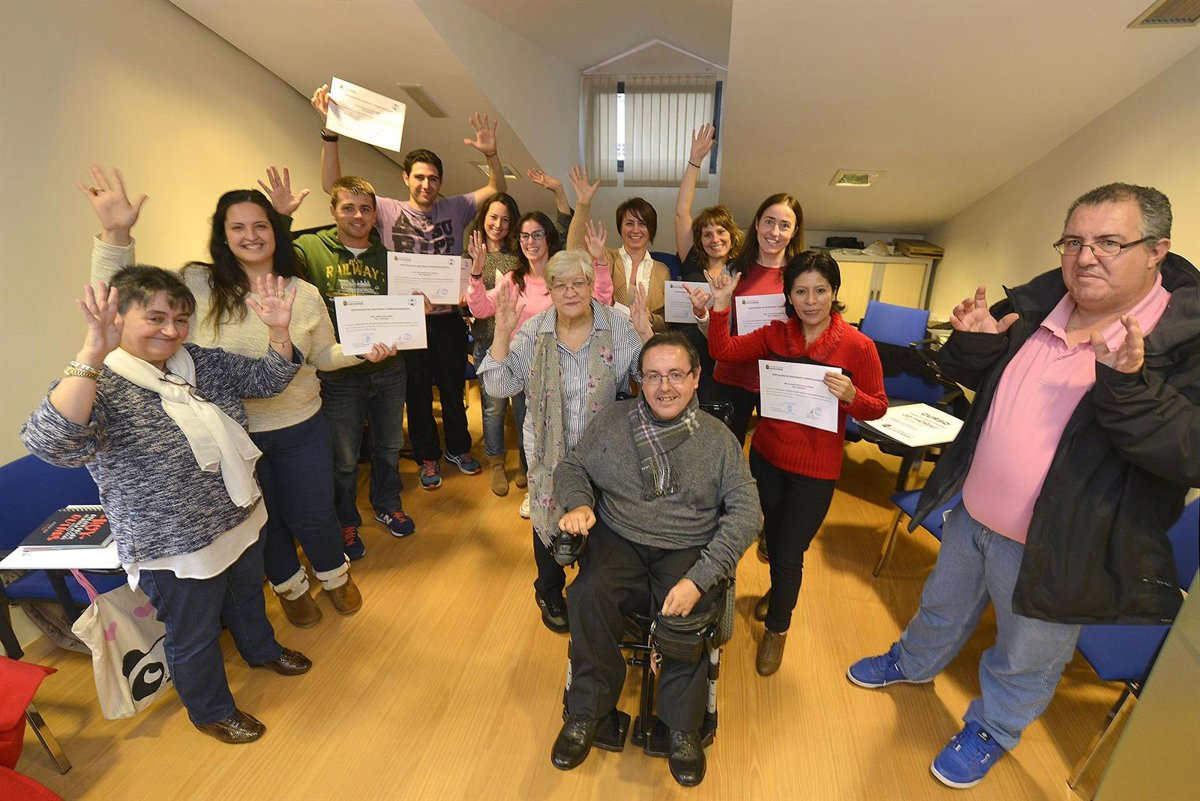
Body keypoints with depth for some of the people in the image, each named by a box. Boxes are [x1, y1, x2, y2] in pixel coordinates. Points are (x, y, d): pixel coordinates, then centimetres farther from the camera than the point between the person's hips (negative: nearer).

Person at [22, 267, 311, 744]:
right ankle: (211, 712, 44)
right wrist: (93, 354, -48)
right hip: (175, 548, -6)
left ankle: (261, 650, 59)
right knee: (195, 638, 18)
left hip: (241, 519, 6)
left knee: (247, 596, 31)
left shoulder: (202, 362, -2)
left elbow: (267, 379, 0)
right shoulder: (96, 386, -21)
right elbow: (52, 444, -38)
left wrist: (278, 331, -20)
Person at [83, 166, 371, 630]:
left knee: (313, 514, 16)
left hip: (301, 430, 1)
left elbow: (323, 356, 5)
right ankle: (290, 586, 47)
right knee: (260, 520, 20)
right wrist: (115, 232, -23)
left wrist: (362, 351, -13)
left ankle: (334, 574, 46)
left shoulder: (305, 293, -3)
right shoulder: (198, 285, -9)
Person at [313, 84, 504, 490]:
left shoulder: (455, 208, 4)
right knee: (418, 391, 11)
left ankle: (458, 448, 35)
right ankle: (428, 457, 29)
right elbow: (333, 185, -6)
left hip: (448, 316, 1)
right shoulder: (388, 210, -1)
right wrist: (330, 129, -16)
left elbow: (497, 188, 3)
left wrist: (490, 153, -16)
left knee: (454, 387, 15)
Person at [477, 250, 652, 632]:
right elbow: (499, 387, -10)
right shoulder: (532, 332, -7)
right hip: (549, 451, 1)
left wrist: (646, 334, -25)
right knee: (549, 519, 16)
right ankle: (549, 592, 46)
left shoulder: (619, 327, -10)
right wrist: (502, 332, -20)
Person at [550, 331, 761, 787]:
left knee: (691, 614, -28)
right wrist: (577, 504, -12)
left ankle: (682, 727, 1)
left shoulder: (718, 438, 0)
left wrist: (699, 579, -17)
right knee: (589, 595, -27)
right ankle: (587, 711, -1)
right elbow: (571, 467, 13)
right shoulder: (612, 421, 4)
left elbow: (746, 513, -5)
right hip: (619, 540, 1)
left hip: (687, 549, 0)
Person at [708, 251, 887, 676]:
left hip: (815, 469, -3)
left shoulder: (857, 346, -14)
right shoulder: (776, 333, -4)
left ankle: (777, 627, 37)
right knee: (772, 536, 23)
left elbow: (878, 406, -7)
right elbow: (724, 351, -2)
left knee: (790, 553, 8)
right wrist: (720, 307, -14)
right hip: (767, 454, 4)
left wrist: (850, 396, -27)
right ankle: (778, 589, 56)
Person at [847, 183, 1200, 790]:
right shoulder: (1035, 302, -4)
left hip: (1057, 551, -4)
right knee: (942, 607, 29)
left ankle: (990, 731, 49)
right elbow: (975, 378, 9)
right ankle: (913, 663, 57)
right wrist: (973, 345, -12)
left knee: (1025, 664, 22)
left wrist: (1128, 386, -39)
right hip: (973, 514, 5)